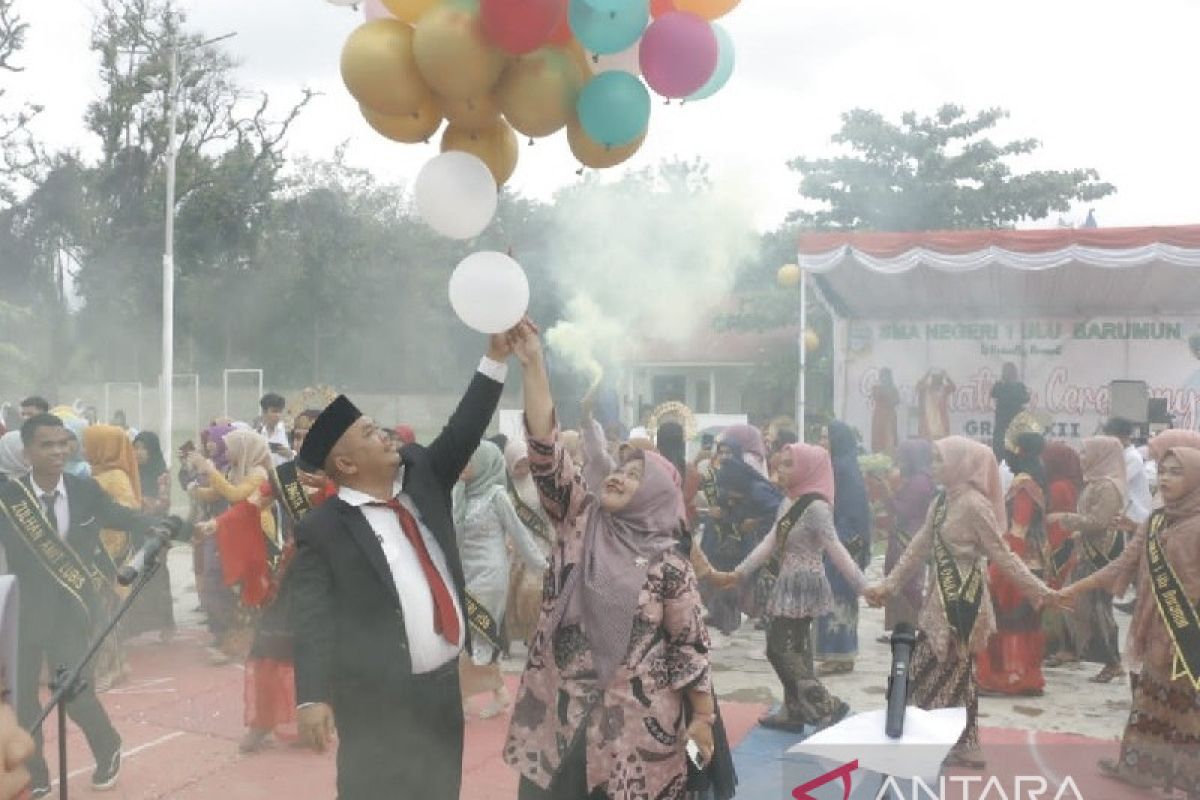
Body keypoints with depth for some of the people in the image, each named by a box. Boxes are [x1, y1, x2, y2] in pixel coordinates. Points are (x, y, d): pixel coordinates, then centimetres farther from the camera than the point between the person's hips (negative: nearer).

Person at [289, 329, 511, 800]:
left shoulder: (421, 476, 8)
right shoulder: (322, 530, -10)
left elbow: (464, 431, 6)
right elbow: (313, 620, -14)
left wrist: (498, 355, -1)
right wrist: (313, 698, -23)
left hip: (442, 686, 6)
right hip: (377, 701, -6)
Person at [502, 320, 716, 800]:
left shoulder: (667, 565, -5)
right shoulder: (580, 520, 3)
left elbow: (691, 646, 0)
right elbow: (545, 450, -7)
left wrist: (703, 720, -1)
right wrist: (533, 364, -16)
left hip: (633, 722, -3)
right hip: (557, 709, 3)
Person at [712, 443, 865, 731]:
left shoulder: (816, 507, -18)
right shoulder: (788, 504, 9)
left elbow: (836, 551, -22)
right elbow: (769, 544, 10)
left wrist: (863, 587, -28)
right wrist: (736, 574, 8)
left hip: (802, 587, -9)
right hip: (789, 586, 9)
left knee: (780, 649, -7)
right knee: (794, 650, 13)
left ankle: (827, 707, -2)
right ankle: (794, 712, 22)